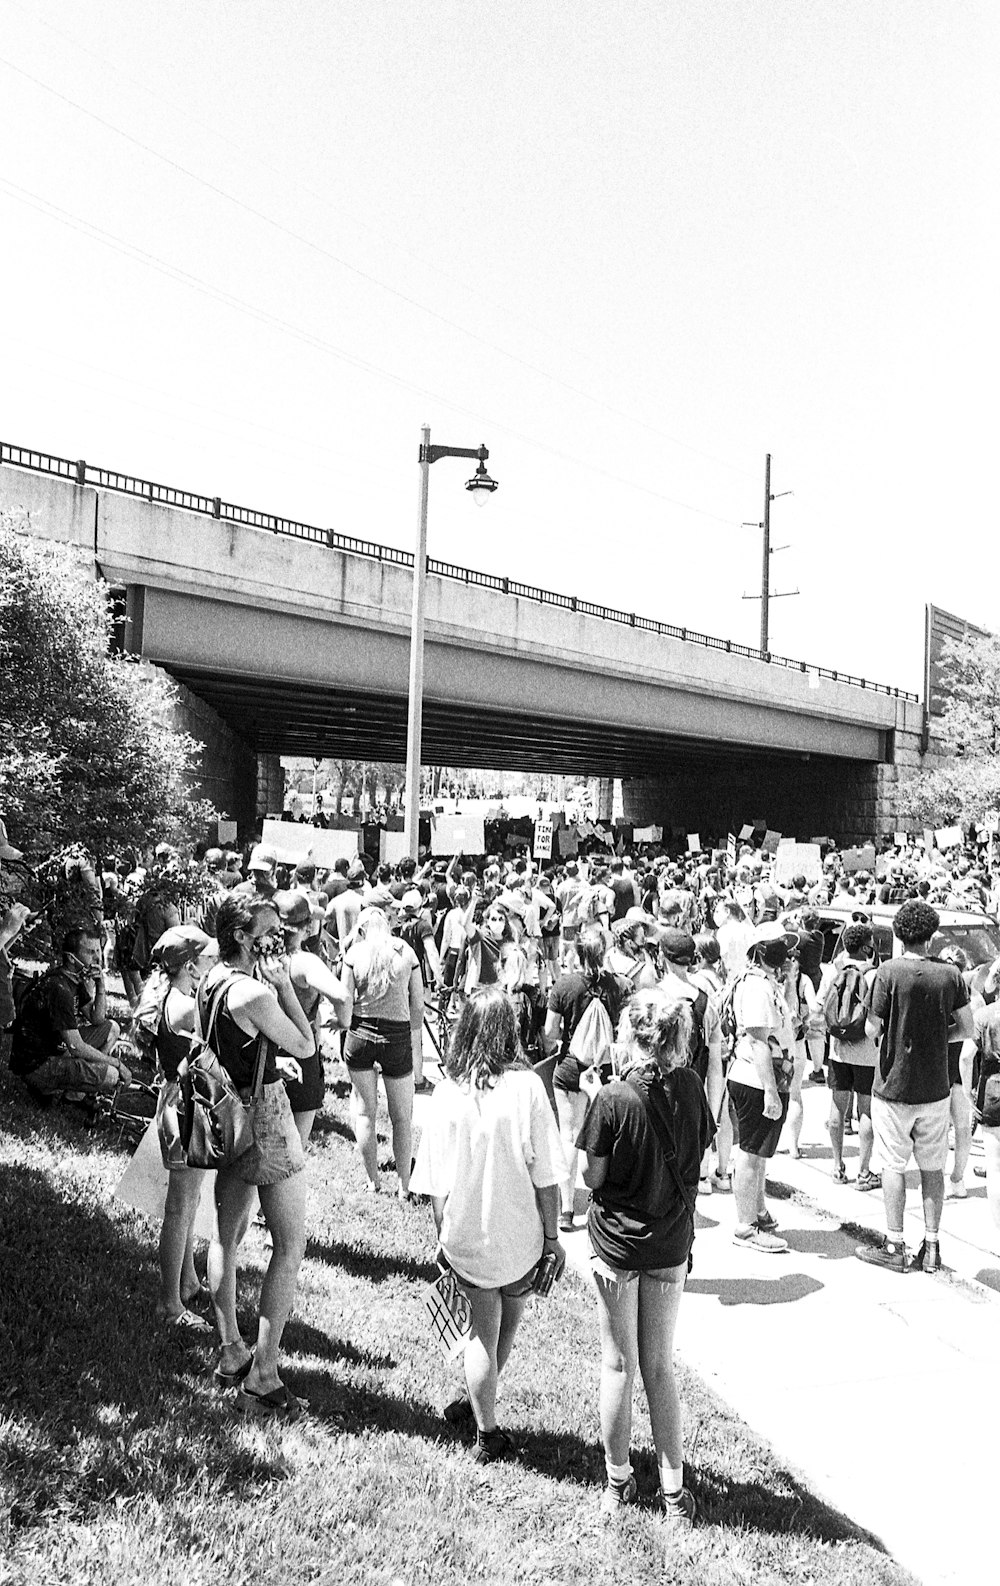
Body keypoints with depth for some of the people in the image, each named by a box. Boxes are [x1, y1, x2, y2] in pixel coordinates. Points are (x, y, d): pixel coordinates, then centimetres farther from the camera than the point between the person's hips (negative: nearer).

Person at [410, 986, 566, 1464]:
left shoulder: (447, 1092, -10)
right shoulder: (526, 1086, -16)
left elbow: (436, 1185, -4)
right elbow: (545, 1177, -11)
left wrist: (442, 1237, 10)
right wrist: (553, 1236, 0)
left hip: (464, 1236, 2)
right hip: (519, 1234, -1)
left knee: (484, 1329, 19)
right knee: (507, 1323, 24)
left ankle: (487, 1431, 29)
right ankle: (478, 1403, 36)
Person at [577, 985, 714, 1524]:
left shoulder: (613, 1099, -21)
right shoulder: (691, 1089, -10)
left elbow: (592, 1178, -13)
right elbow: (700, 1156, 2)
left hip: (617, 1242, -3)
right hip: (672, 1245, 3)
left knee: (617, 1367, 13)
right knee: (660, 1368, 16)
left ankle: (618, 1483, 26)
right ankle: (673, 1488, 20)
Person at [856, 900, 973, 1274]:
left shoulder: (888, 971, -14)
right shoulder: (950, 975, -4)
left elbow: (872, 1030, -12)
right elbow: (968, 1030, 1)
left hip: (894, 1085, -3)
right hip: (935, 1087, 3)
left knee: (894, 1166, 6)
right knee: (932, 1167, 13)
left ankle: (894, 1247, 13)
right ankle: (931, 1247, 18)